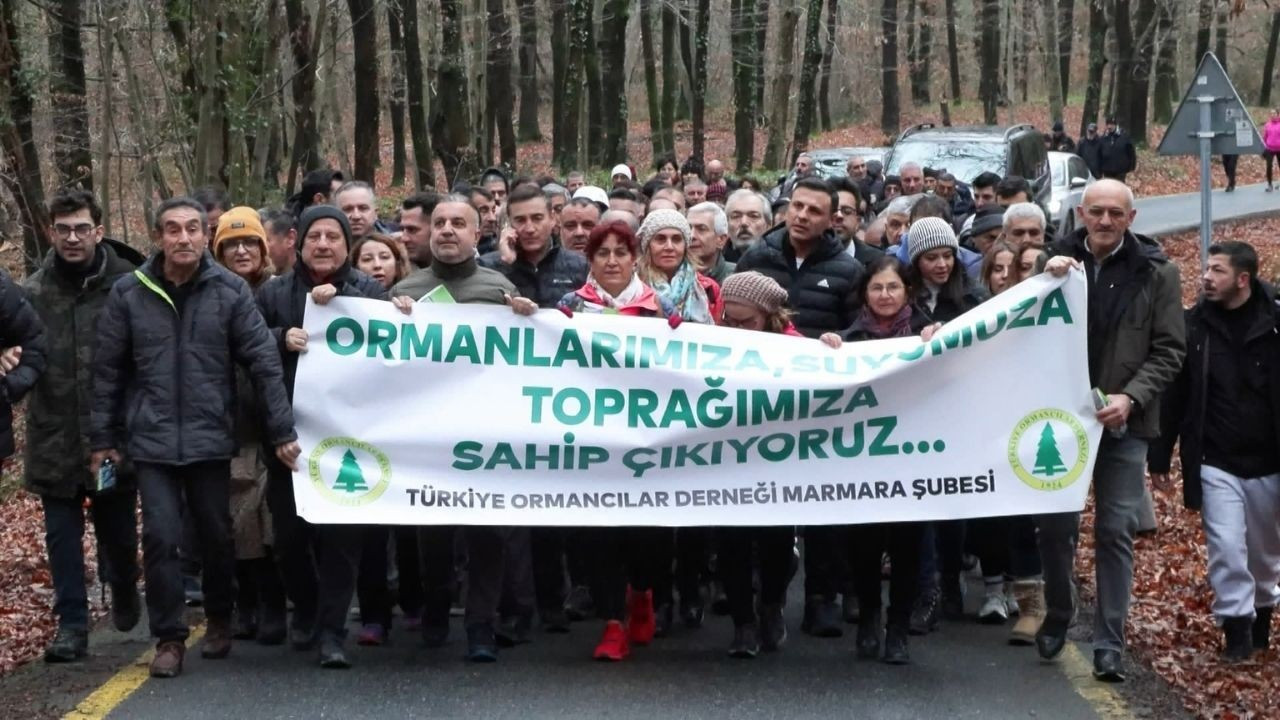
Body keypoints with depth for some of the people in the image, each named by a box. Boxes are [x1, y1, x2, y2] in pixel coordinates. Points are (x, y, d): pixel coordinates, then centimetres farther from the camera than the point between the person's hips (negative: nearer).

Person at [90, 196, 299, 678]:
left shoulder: (230, 290, -4)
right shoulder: (128, 293, -1)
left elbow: (264, 362, -5)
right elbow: (108, 371, 4)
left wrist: (281, 431, -8)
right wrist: (102, 438, 4)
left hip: (210, 438, 0)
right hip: (151, 440, 0)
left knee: (217, 535, 11)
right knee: (160, 538, -3)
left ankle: (219, 619, 33)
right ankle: (169, 638, 10)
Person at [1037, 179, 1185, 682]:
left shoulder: (1156, 273, -1)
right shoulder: (1057, 261, 3)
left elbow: (1170, 350, -2)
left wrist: (1131, 397, -15)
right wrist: (1046, 283, -15)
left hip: (1123, 422, -1)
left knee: (1116, 531, 0)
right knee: (1056, 522, 8)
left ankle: (1109, 643, 5)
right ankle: (1057, 616, 28)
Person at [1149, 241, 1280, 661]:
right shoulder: (1194, 325, -4)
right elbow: (1173, 395, 0)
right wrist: (1159, 456, 1)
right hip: (1216, 464, -1)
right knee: (1227, 547, -8)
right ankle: (1237, 626, 4)